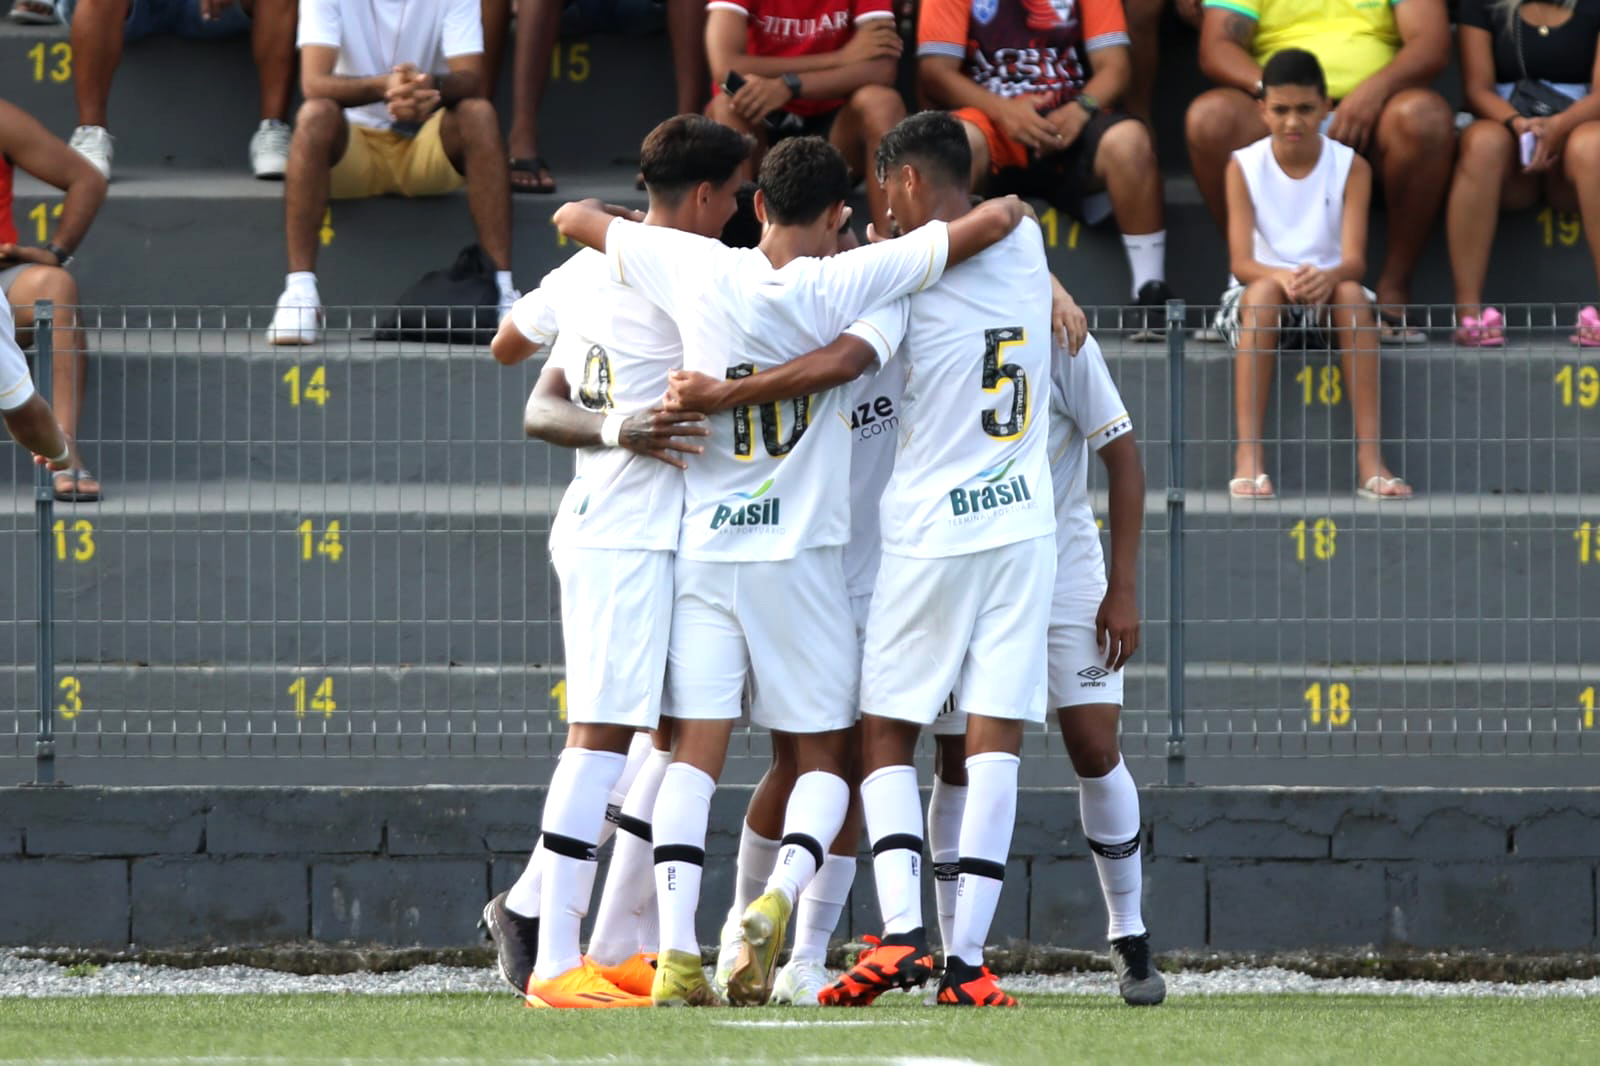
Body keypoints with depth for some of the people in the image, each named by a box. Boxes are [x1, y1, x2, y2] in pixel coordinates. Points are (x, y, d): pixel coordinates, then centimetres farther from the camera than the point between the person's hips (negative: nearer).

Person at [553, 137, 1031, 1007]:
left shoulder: (699, 273, -3)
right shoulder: (846, 284, -9)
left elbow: (576, 218, 11)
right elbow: (997, 219, -9)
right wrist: (1004, 211, 13)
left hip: (701, 546, 2)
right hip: (803, 550, -2)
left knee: (694, 751, 0)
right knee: (824, 755, 9)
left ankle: (676, 950, -14)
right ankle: (779, 896, -18)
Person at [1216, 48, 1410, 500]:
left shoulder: (1350, 167, -2)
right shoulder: (1245, 167, -3)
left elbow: (1354, 260, -13)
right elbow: (1241, 262, -13)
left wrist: (1329, 277, -38)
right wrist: (1283, 276, -36)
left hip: (1329, 297, 1)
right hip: (1259, 300, -1)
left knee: (1351, 293, -33)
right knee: (1264, 292, -35)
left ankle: (1369, 457, -36)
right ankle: (1248, 456, -41)